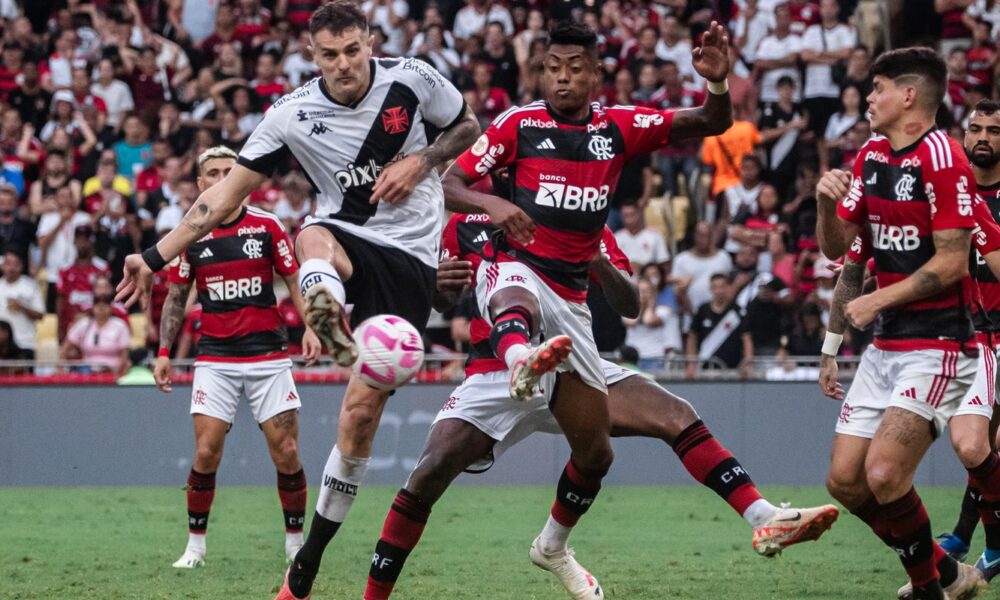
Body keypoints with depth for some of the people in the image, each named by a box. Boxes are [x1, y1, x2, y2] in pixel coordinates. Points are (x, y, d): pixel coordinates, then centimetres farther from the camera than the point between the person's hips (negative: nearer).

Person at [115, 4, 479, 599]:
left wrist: (420, 162, -9)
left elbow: (468, 126, 11)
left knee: (362, 410, -8)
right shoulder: (293, 114, -5)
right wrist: (156, 257, -4)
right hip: (345, 241, 1)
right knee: (313, 237, -40)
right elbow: (229, 192, 0)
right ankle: (328, 313, -76)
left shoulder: (412, 78, -7)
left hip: (409, 259, -1)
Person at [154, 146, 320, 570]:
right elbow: (176, 298, 12)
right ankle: (195, 545, 6)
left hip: (268, 355, 0)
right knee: (206, 453, -8)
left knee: (286, 454, -4)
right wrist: (164, 352, 5)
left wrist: (309, 327, -9)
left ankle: (296, 543, 11)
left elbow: (295, 281, 5)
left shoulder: (267, 226, 1)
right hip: (215, 357, 1)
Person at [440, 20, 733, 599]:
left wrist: (719, 83, -23)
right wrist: (492, 204, -25)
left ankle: (553, 546, 33)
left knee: (596, 449, 8)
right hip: (514, 267, -4)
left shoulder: (619, 127, 5)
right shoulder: (520, 123, -1)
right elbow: (450, 185, -3)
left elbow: (711, 123, -1)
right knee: (518, 300, -45)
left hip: (572, 296, 4)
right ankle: (521, 358, -82)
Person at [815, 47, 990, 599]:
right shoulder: (871, 156, 12)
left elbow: (952, 261, -18)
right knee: (845, 481, 4)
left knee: (883, 474, -20)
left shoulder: (942, 157, -14)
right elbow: (835, 247, 12)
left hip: (937, 342, -9)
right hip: (885, 345, 9)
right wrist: (827, 204, -8)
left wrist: (878, 300, -14)